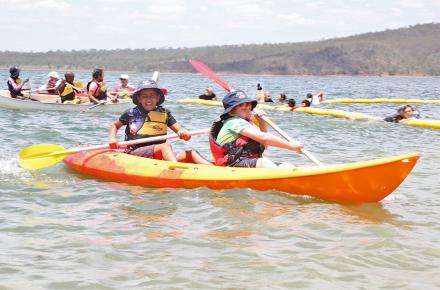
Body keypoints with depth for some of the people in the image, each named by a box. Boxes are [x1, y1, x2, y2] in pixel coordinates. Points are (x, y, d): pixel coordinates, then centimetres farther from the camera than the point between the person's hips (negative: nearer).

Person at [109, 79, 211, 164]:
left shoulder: (164, 114, 14)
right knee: (166, 146, -33)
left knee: (191, 154, -18)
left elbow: (180, 130, 6)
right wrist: (112, 138, 2)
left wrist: (185, 134, -19)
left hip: (159, 156, 4)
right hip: (135, 154, -4)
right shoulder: (131, 113, 7)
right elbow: (115, 125, 22)